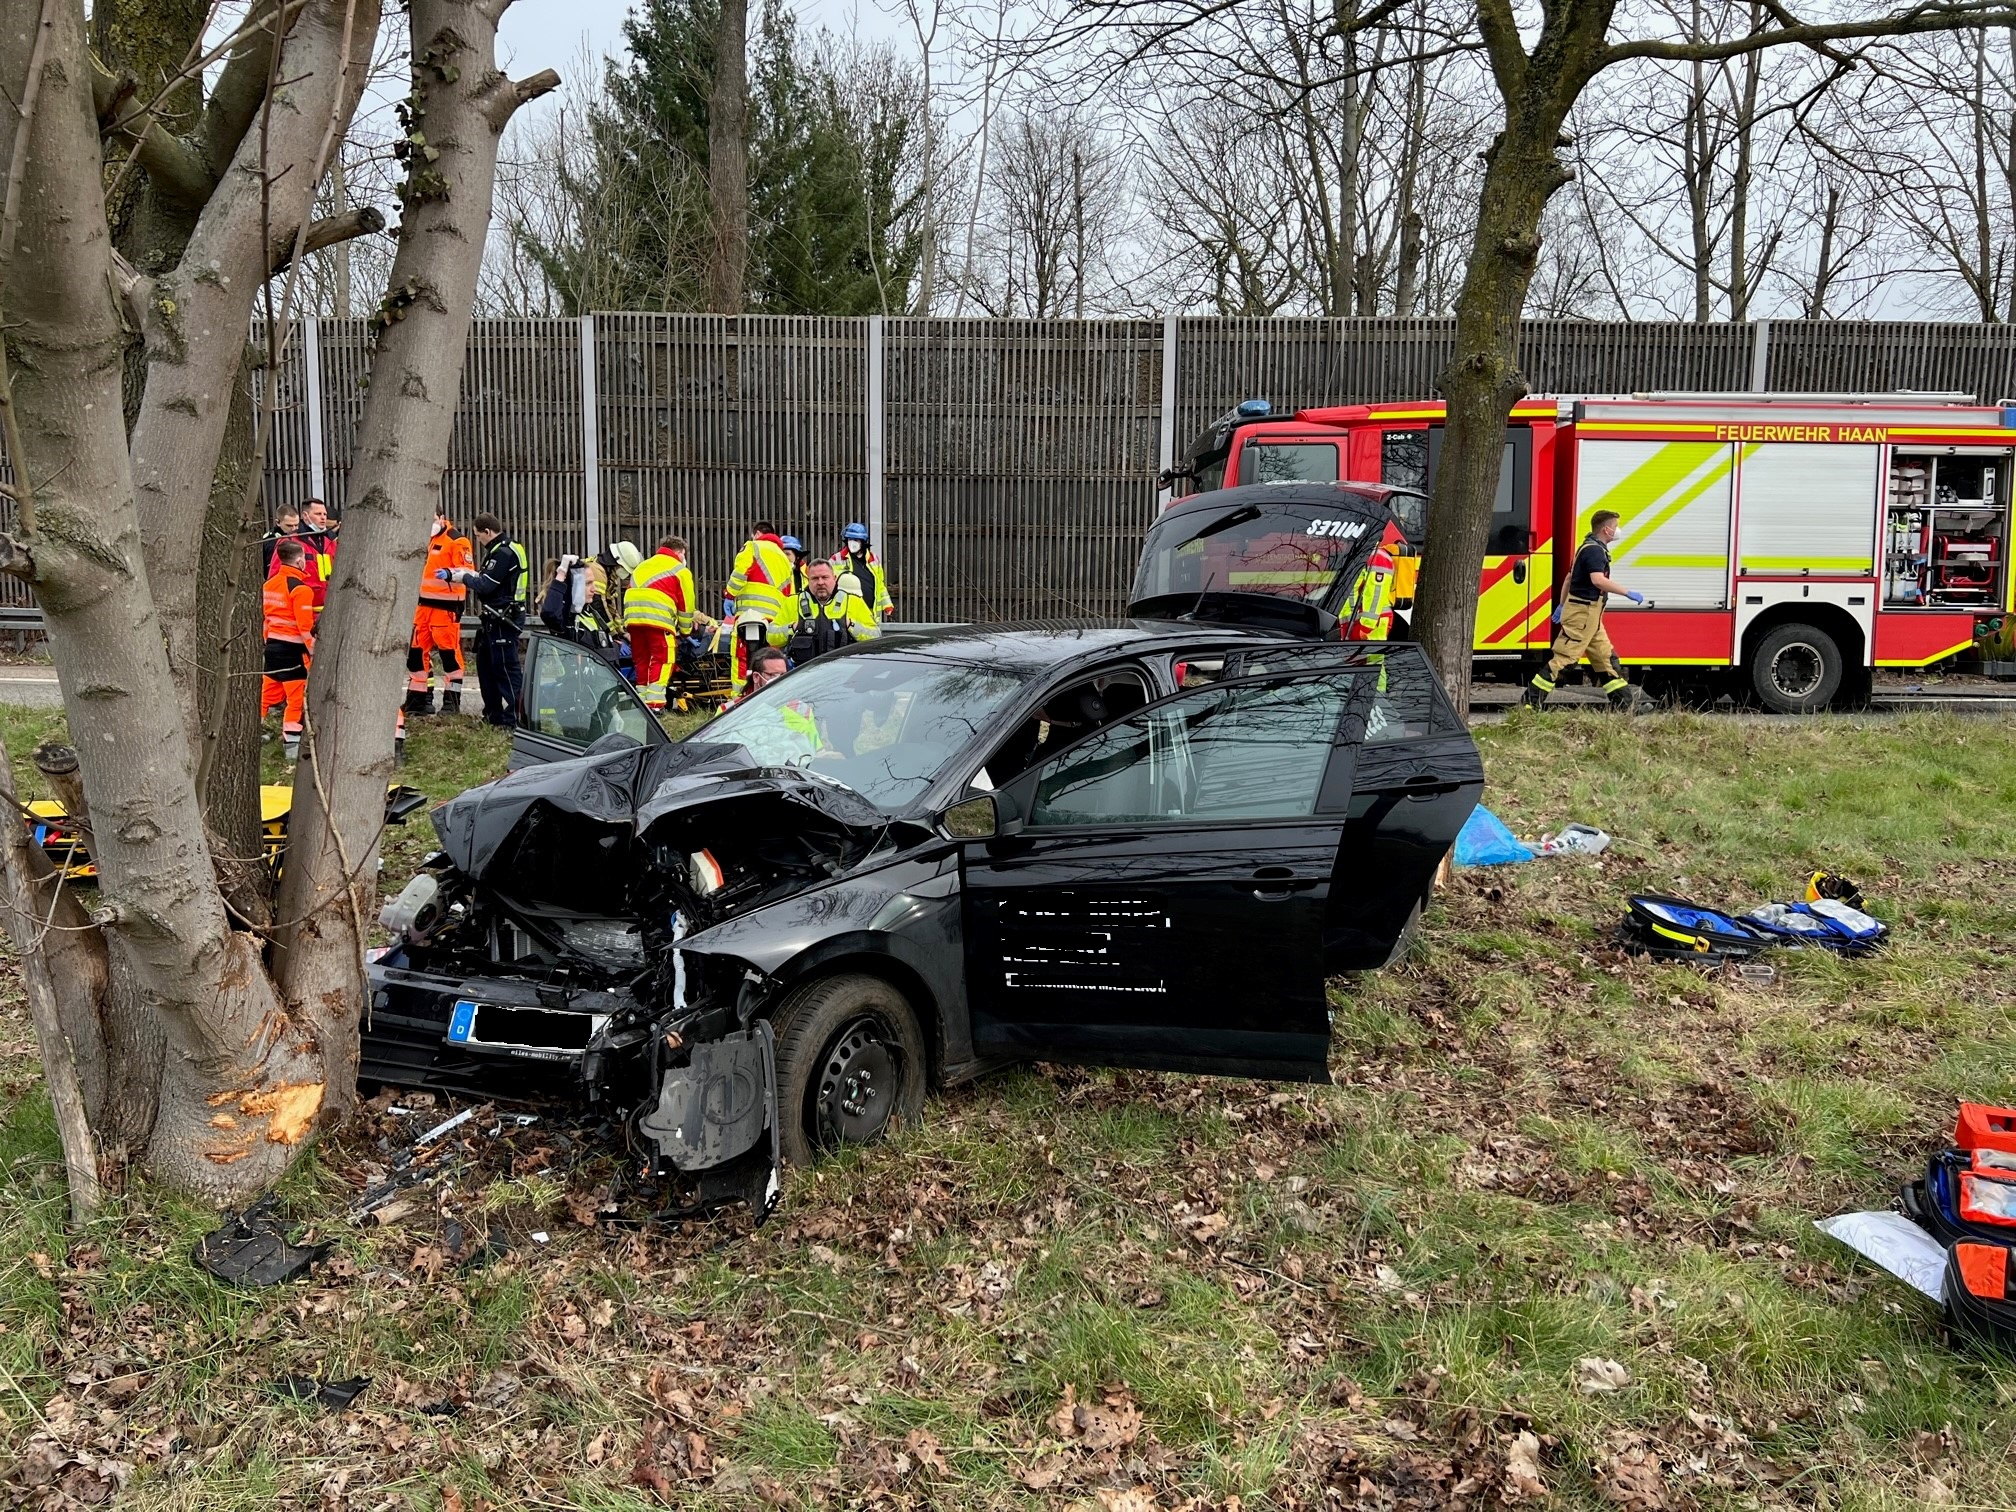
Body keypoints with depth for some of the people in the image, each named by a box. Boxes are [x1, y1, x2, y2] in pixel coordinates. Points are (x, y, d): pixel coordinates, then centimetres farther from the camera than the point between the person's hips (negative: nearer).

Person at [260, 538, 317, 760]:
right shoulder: (300, 588, -15)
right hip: (291, 649, -8)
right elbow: (305, 627, -18)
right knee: (297, 697, -1)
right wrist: (315, 652, -11)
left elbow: (264, 617, 14)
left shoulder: (269, 584, 9)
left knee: (268, 694, 17)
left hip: (271, 645, 8)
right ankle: (292, 747, 0)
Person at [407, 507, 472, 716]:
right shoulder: (423, 539, 17)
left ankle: (452, 701, 1)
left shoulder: (456, 541, -9)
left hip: (446, 605, -8)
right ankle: (419, 698, 17)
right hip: (423, 603, 8)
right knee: (417, 650, 8)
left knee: (449, 651, -7)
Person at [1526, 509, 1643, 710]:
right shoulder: (1594, 550, -15)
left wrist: (1562, 604, 30)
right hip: (1583, 613, -11)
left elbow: (1570, 577, 25)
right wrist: (1628, 593, -27)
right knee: (1563, 658, -10)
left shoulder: (1590, 548, 18)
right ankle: (1531, 700, -10)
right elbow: (1598, 580, -31)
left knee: (1606, 657, 11)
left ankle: (1624, 703, 15)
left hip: (1590, 617, 11)